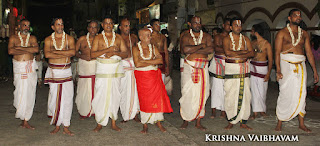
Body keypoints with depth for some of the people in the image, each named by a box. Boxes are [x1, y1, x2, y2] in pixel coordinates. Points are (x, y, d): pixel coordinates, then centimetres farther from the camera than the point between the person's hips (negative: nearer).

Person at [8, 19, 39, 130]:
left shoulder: (32, 38, 11)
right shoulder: (13, 38, 7)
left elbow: (36, 49, -7)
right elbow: (10, 51, -10)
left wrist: (20, 48, -9)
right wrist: (28, 50, -8)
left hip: (31, 68, 2)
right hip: (19, 68, -2)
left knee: (29, 94, 1)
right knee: (21, 92, -12)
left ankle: (25, 121, 10)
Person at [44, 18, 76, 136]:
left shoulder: (69, 38, 7)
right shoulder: (48, 40, 5)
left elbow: (73, 52, -11)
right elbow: (47, 54, -13)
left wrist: (56, 51, -13)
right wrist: (65, 55, -13)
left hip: (66, 71, 1)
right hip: (53, 72, 0)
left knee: (67, 98, -3)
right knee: (55, 98, 0)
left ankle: (66, 126, 6)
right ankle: (57, 125, 13)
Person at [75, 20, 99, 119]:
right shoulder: (82, 39, 5)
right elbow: (74, 51, 8)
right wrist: (82, 56, -9)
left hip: (97, 66, 0)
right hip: (84, 66, 0)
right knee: (84, 90, 2)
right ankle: (83, 112, 18)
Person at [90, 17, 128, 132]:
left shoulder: (118, 37, 11)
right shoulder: (98, 38, 6)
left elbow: (125, 53, 5)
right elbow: (93, 54, -6)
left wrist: (114, 52, -12)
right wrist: (107, 50, -15)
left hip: (116, 69, 2)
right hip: (102, 69, -2)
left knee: (115, 95, 4)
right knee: (101, 96, -4)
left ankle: (113, 123, 14)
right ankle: (100, 123, 9)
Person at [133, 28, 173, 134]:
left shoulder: (153, 47, 9)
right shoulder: (136, 48, -2)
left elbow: (161, 60, -4)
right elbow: (137, 64, -15)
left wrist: (145, 61, -13)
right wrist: (153, 63, -7)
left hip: (154, 76, 3)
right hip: (142, 76, -3)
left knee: (158, 97, 0)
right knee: (144, 100, -2)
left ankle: (158, 122, 14)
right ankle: (145, 125, 9)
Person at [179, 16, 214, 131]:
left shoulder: (206, 36, 10)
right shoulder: (186, 37, 3)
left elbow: (211, 49, -8)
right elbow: (185, 49, -17)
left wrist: (193, 51, -11)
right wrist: (201, 46, -11)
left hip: (203, 68, 3)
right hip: (189, 68, -2)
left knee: (202, 94, 3)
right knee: (188, 94, -6)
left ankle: (198, 122, 13)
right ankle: (186, 119, 9)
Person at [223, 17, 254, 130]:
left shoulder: (245, 39, 12)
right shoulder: (227, 39, 1)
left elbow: (252, 53, 1)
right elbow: (227, 52, -17)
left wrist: (237, 55, -13)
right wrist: (243, 51, -9)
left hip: (244, 69, 4)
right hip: (231, 69, -3)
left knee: (245, 95, 2)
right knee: (231, 96, -5)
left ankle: (243, 122, 11)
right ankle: (231, 121, 8)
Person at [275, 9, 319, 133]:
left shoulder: (304, 34, 14)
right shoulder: (282, 33, 1)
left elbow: (309, 52, 15)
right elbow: (277, 52, -7)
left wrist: (315, 71, 11)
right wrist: (278, 70, -18)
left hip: (300, 66, 4)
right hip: (286, 65, -4)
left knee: (301, 94, 5)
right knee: (285, 94, -5)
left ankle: (301, 124, 14)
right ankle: (279, 123, 5)